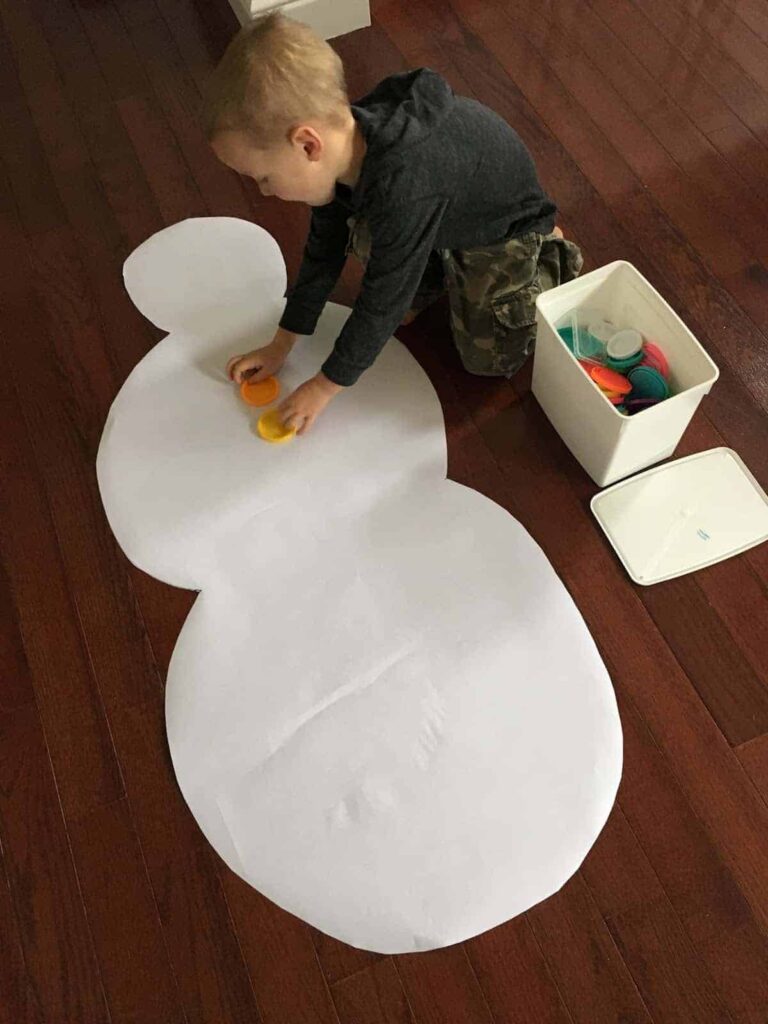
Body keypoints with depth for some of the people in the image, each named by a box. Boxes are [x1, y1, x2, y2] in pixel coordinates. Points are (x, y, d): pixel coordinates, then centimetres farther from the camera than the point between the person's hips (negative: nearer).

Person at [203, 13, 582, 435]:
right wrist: (281, 345, 1)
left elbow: (382, 303, -34)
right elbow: (323, 249, -6)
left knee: (490, 358, -9)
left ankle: (551, 259, 14)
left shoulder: (403, 189, -45)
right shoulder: (342, 138, -19)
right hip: (447, 212, 6)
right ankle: (437, 270, 15)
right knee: (363, 237, -15)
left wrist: (324, 387, -21)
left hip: (505, 223, -6)